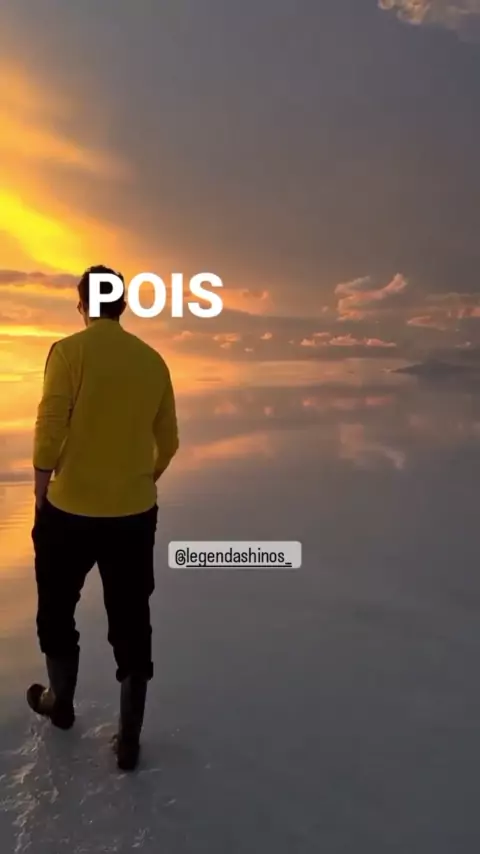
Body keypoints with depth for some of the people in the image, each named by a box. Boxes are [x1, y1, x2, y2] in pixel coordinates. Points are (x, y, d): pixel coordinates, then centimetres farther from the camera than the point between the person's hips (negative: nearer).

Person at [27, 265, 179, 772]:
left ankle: (60, 702, 41)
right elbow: (168, 441, 7)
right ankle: (129, 739, 21)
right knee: (131, 622, 12)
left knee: (57, 607, 21)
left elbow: (50, 431, -16)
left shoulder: (70, 351, -11)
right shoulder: (153, 360, 1)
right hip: (135, 514, 3)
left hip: (70, 510, -3)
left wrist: (40, 493, 0)